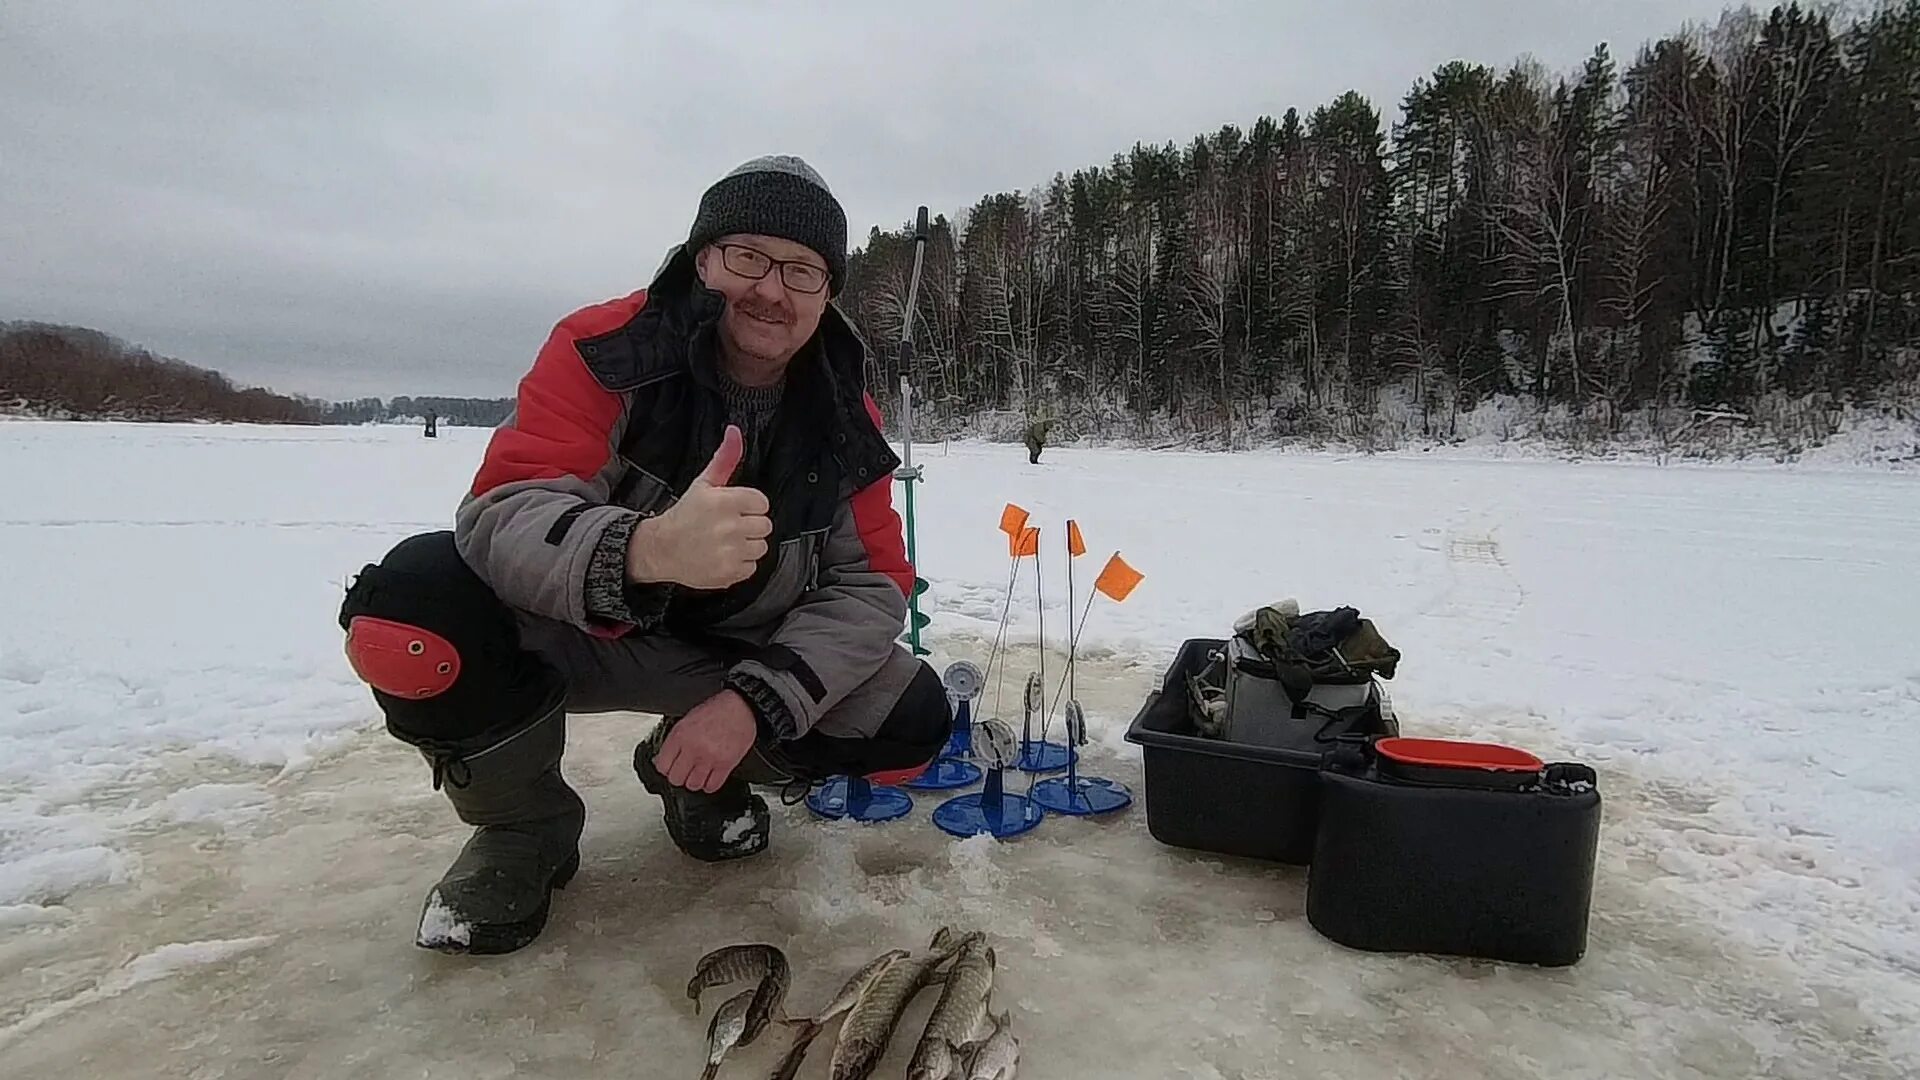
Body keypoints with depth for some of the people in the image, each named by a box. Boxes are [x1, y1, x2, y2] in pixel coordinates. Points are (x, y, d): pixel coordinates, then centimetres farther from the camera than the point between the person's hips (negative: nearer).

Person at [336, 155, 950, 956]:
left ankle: (700, 773, 13)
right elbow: (502, 515, -30)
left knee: (913, 721, -16)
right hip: (575, 632, -2)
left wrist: (755, 702, -29)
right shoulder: (603, 350, -19)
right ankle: (523, 826, 0)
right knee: (408, 605, -30)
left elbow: (873, 585, -12)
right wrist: (647, 548, -54)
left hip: (742, 654, 3)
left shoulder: (846, 415, -9)